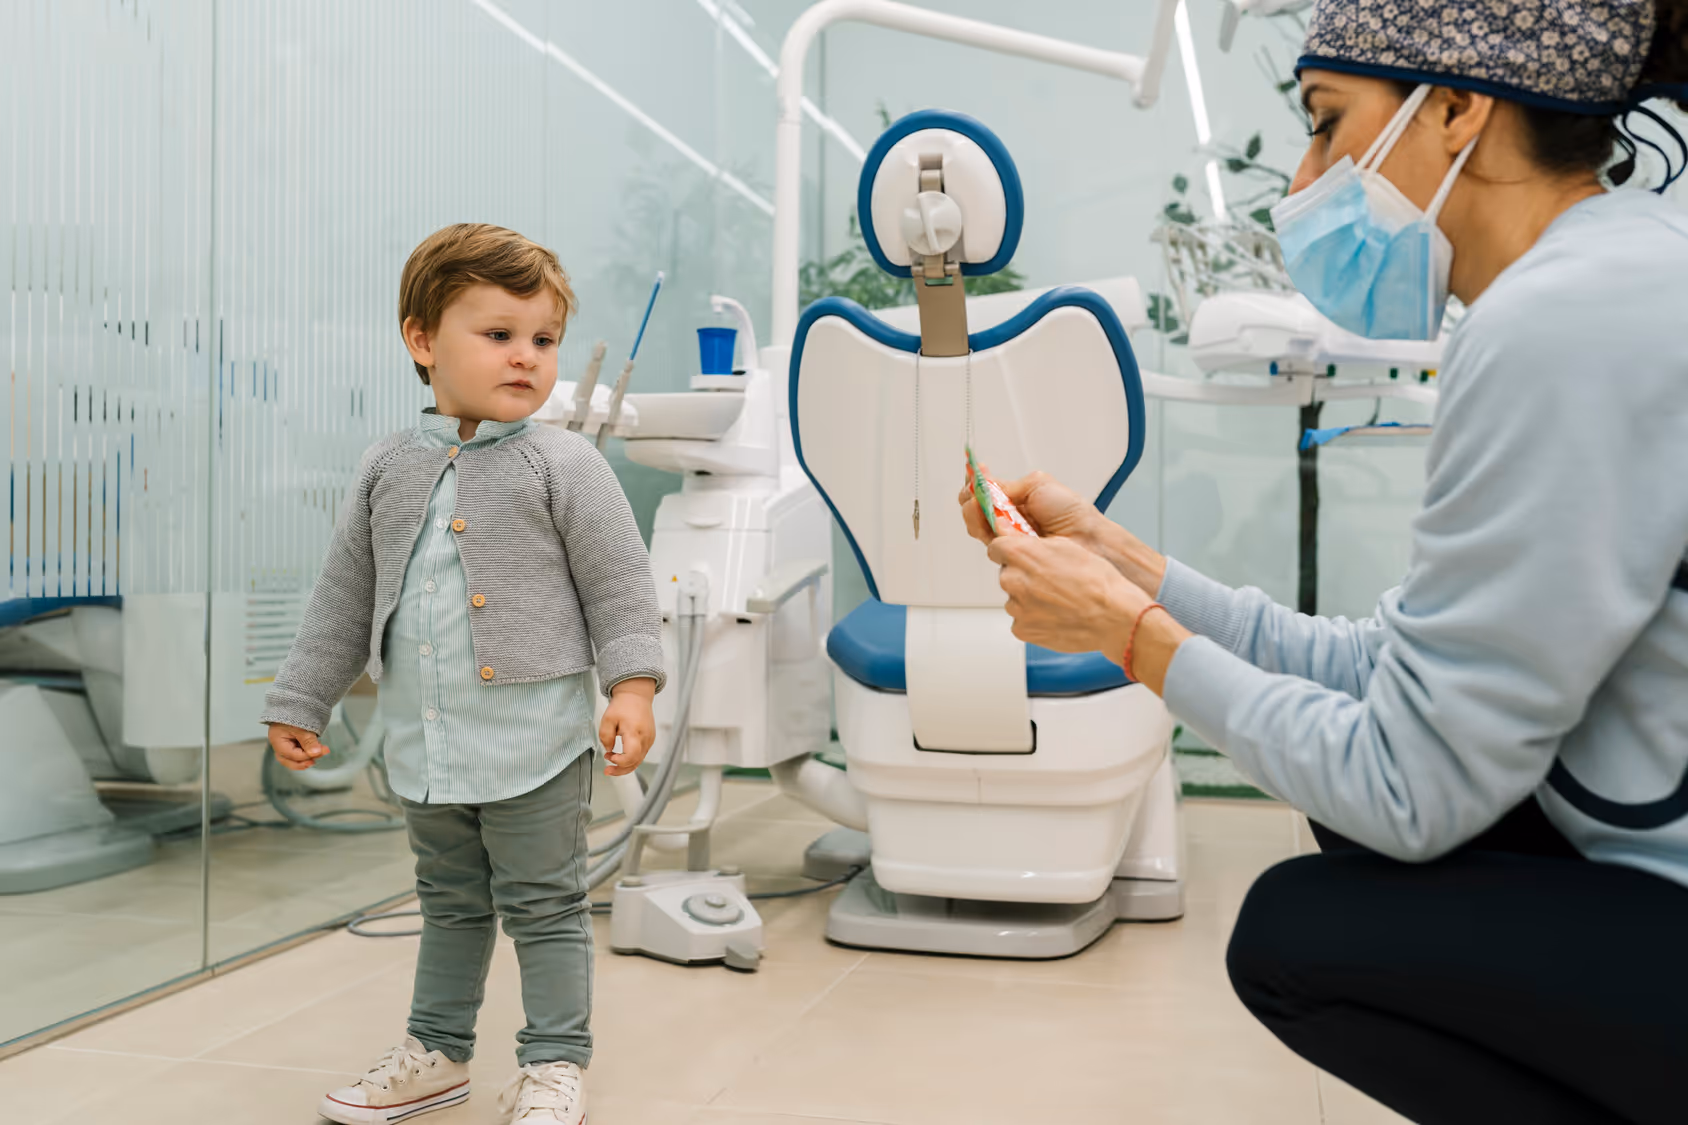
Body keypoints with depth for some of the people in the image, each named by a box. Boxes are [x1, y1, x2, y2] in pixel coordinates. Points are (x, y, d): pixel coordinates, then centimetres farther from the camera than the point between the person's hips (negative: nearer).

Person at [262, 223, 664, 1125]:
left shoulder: (560, 465, -6)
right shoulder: (388, 470, 6)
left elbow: (619, 586, -6)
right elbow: (344, 596, 13)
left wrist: (632, 686, -17)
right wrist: (301, 702, 15)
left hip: (532, 739, -4)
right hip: (425, 745, 5)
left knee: (544, 906, 5)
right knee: (450, 902, 20)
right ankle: (438, 1051, 34)